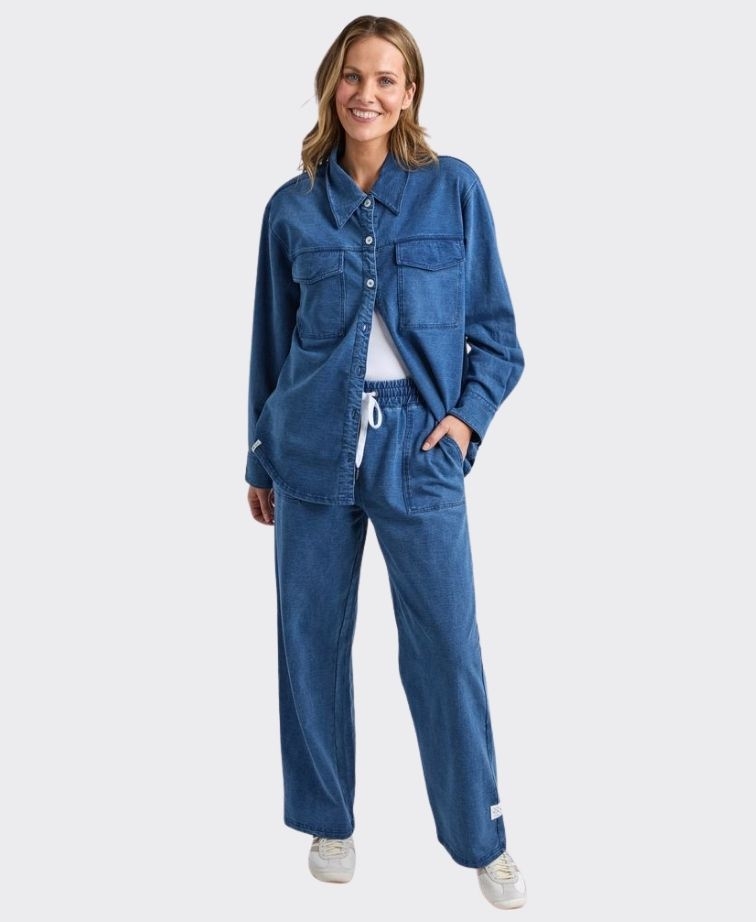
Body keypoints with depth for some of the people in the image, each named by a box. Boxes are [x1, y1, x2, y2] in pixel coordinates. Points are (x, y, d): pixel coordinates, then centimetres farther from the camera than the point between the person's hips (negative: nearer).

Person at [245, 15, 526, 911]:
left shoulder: (454, 189, 1)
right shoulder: (292, 207, 5)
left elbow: (497, 329, 5)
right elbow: (271, 341, 11)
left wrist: (468, 412, -9)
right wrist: (260, 458, 12)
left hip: (419, 446, -2)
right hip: (313, 446, 2)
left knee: (447, 649, 1)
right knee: (311, 637, 9)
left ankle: (482, 839, 21)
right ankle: (328, 821, 29)